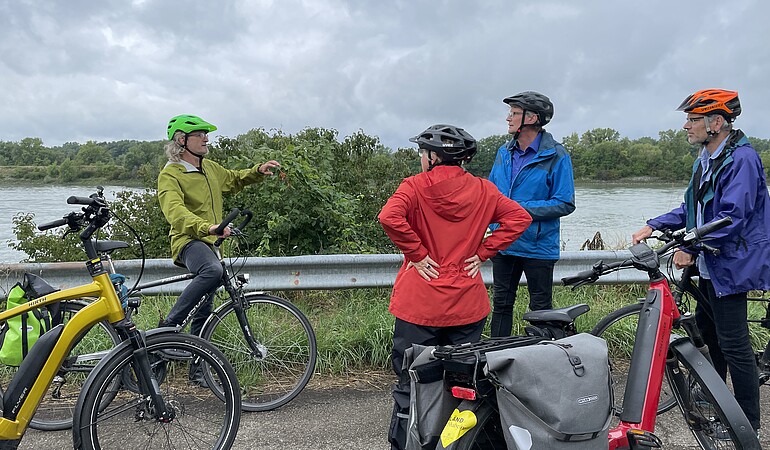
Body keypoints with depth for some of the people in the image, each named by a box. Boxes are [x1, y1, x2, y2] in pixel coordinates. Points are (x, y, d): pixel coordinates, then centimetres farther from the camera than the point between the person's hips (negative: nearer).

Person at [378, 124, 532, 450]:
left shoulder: (416, 186, -8)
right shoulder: (482, 189, 3)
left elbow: (390, 217, -25)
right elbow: (520, 218, 0)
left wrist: (416, 254, -14)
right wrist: (482, 252, 0)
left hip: (420, 303, -3)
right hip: (467, 304, 4)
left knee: (410, 384, 9)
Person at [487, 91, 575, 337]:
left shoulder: (556, 156, -10)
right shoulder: (504, 152, 8)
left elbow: (565, 204, -14)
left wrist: (523, 208, -21)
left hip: (538, 246, -5)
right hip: (503, 244, 6)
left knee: (541, 308, 9)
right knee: (501, 305, 16)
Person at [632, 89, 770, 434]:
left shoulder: (742, 159, -19)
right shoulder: (706, 159, 11)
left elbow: (732, 217, -25)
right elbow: (692, 209, 15)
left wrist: (691, 248, -25)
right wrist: (653, 226, 4)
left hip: (730, 265, -10)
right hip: (710, 264, 10)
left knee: (733, 343, -3)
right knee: (705, 329, 22)